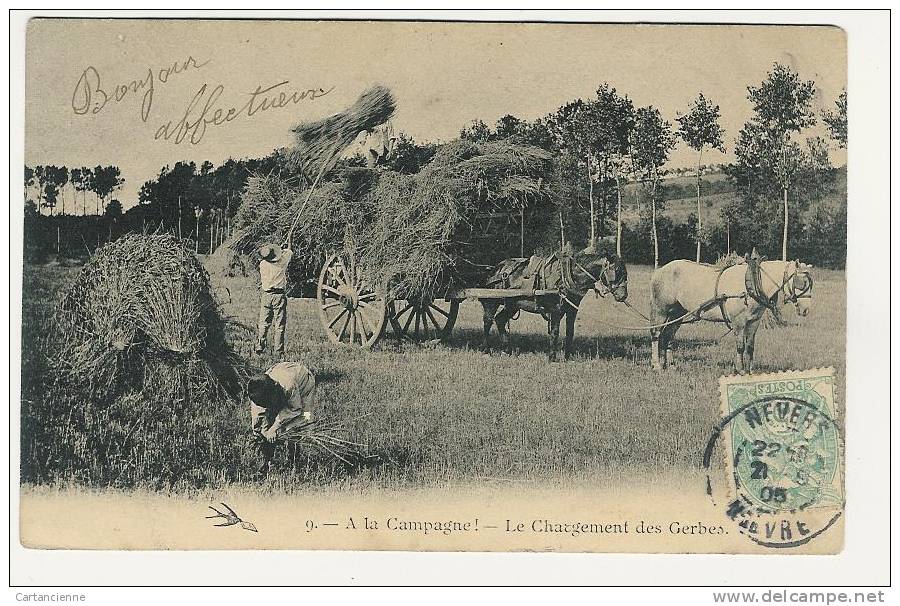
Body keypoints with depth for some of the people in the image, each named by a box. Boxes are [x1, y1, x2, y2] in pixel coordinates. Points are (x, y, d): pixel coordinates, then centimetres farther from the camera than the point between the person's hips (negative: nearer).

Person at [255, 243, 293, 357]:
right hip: (279, 296, -1)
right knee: (279, 325, 0)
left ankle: (259, 347, 11)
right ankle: (279, 351, 0)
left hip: (266, 296, 1)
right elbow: (289, 252, 18)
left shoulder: (263, 264, -3)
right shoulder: (283, 260, -5)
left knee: (263, 324, 10)